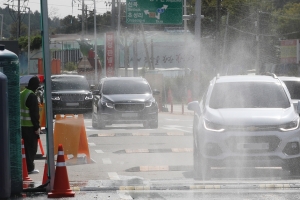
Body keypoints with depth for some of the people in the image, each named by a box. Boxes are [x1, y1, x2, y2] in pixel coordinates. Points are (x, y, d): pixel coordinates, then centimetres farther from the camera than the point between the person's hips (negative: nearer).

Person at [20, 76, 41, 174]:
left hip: (22, 125, 8)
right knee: (31, 147, -1)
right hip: (30, 126, -8)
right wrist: (37, 127, -14)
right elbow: (34, 113, -18)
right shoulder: (32, 96, -15)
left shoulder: (21, 94, 13)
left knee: (26, 147, 15)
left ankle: (26, 167, 19)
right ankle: (30, 168, -1)